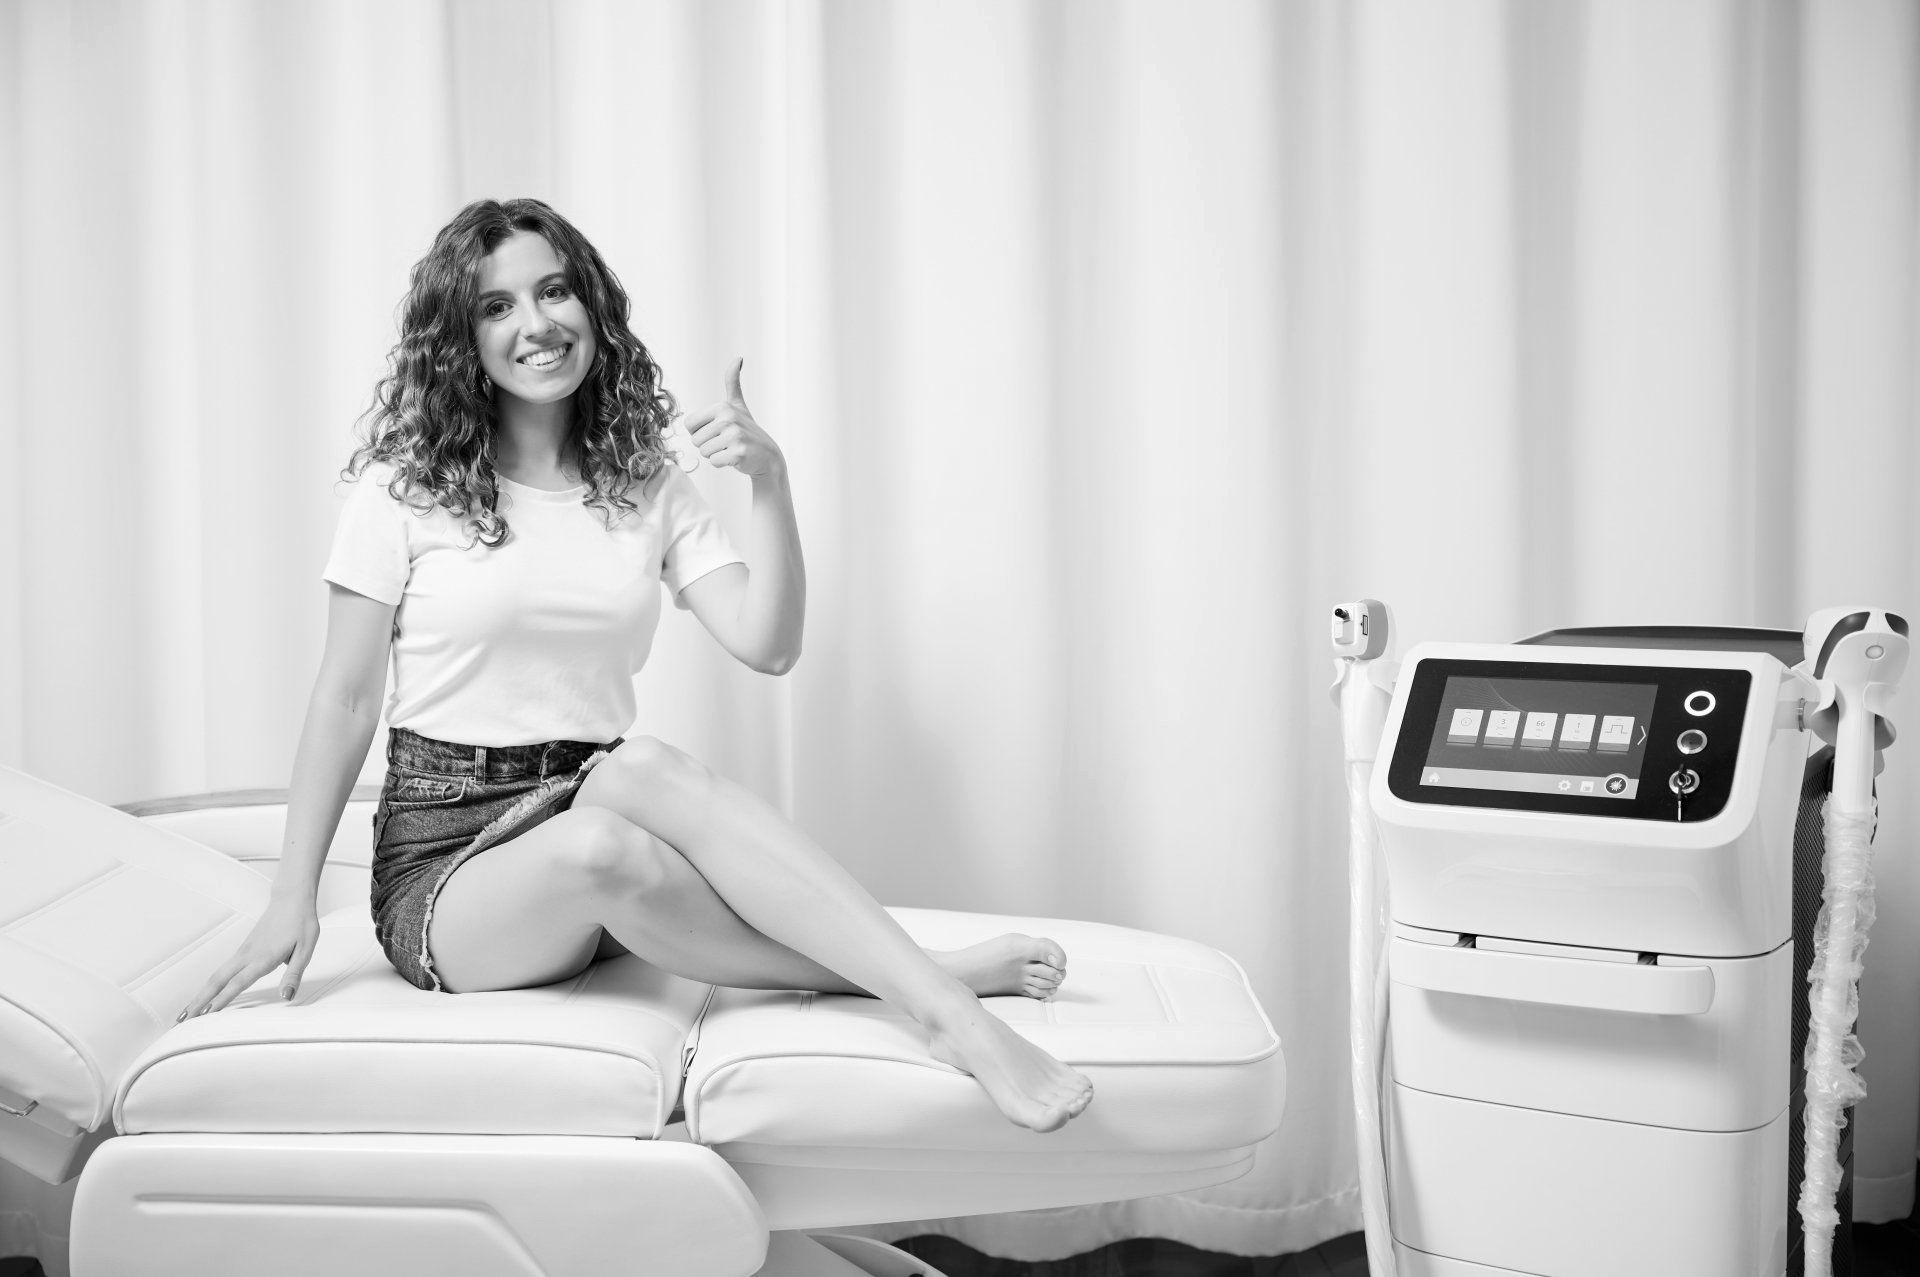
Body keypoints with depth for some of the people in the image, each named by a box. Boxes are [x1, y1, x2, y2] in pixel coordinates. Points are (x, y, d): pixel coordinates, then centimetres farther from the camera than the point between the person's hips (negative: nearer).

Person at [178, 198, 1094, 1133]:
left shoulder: (648, 487, 9)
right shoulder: (405, 488, 0)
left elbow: (768, 646, -2)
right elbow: (346, 701, 1)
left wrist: (770, 482, -14)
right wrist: (292, 900, -6)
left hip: (594, 822, 3)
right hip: (443, 861, -2)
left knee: (636, 769, -35)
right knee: (601, 848, -38)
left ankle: (931, 993, -39)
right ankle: (939, 994, -38)